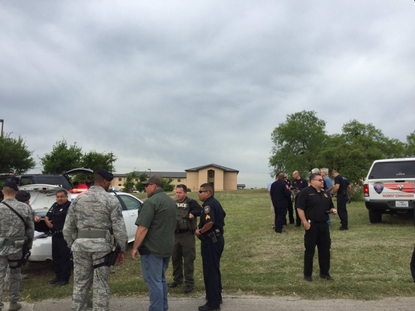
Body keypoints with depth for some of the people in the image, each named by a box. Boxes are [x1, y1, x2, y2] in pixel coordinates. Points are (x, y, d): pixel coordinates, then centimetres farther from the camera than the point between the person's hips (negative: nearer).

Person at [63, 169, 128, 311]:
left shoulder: (78, 198, 7)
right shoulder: (111, 200, -5)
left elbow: (68, 227, 8)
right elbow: (119, 228, -7)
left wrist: (71, 245, 17)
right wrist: (122, 250, 1)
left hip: (80, 244, 4)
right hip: (102, 245, -3)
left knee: (80, 283, 14)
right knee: (101, 285, 5)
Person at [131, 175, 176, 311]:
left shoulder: (151, 202, -16)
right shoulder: (171, 201, 12)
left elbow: (143, 228, -21)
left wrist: (135, 247, -14)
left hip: (152, 248, -9)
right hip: (168, 248, 9)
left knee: (153, 281, 0)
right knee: (161, 279, 20)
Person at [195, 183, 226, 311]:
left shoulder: (208, 205, -19)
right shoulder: (215, 203, 12)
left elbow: (210, 222, -34)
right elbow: (222, 215, 27)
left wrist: (200, 231, -17)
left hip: (211, 241, -10)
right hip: (217, 238, 10)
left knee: (210, 271, -2)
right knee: (215, 269, 20)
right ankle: (217, 297, 32)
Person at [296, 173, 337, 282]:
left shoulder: (325, 193, 15)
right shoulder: (305, 192, -8)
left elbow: (330, 206, 25)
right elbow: (300, 208, -13)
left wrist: (333, 210, 2)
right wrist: (305, 222, -18)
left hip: (324, 225, 7)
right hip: (312, 225, -7)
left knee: (325, 250, 12)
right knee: (310, 250, 3)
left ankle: (324, 273, 26)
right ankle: (307, 274, 14)